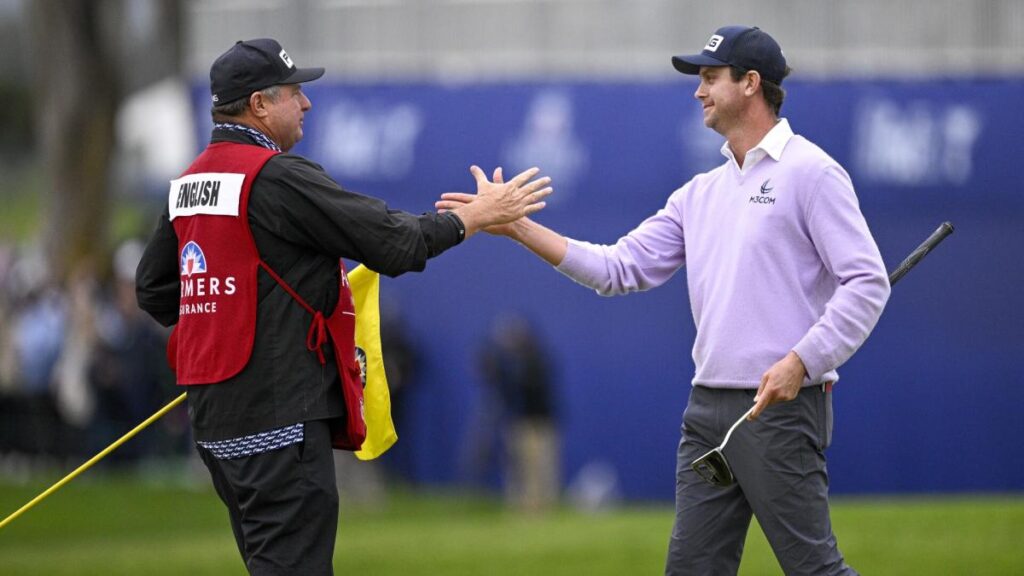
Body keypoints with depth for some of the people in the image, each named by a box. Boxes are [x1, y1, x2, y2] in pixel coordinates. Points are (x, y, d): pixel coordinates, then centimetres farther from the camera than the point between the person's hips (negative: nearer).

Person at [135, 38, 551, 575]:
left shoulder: (188, 183, 13)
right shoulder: (277, 177, -14)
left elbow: (153, 289, 20)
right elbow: (391, 242, -13)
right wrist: (478, 215, -2)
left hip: (212, 411, 9)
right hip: (276, 411, -9)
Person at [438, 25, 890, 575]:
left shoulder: (811, 173, -6)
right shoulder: (700, 193, 17)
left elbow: (867, 282, -13)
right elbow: (620, 268, 13)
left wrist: (800, 362, -22)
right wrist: (518, 227, 6)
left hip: (781, 406, -8)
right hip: (708, 407, 8)